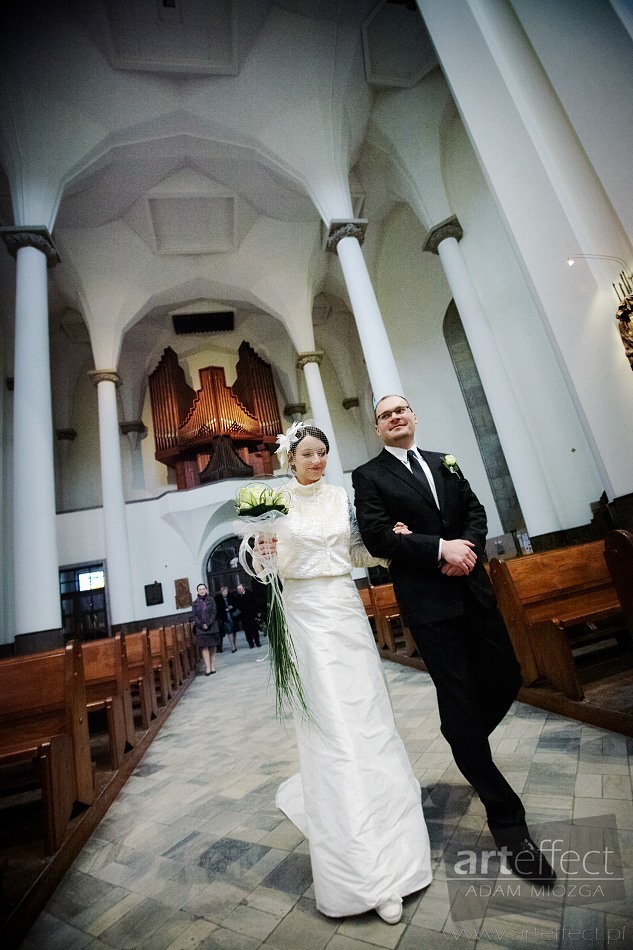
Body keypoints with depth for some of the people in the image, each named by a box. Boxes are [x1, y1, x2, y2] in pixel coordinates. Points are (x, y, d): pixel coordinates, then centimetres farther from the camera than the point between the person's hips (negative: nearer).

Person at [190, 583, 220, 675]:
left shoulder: (211, 600, 3)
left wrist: (208, 624, -13)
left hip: (212, 627, 0)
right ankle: (208, 667, -6)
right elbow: (194, 616, 1)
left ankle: (212, 665, 9)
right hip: (201, 628, 0)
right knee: (204, 647, -6)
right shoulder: (195, 603, 6)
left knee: (212, 647, 2)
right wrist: (202, 625, -11)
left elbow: (214, 613, -2)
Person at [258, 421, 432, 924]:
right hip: (306, 616, -4)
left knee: (366, 715, 8)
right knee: (329, 723, -1)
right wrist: (266, 553, -21)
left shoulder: (341, 496, 8)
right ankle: (367, 873, 13)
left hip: (346, 610, 4)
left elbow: (357, 553, 13)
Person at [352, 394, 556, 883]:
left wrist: (468, 548, -11)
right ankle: (507, 820, 18)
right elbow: (376, 537, -12)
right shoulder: (369, 476, -2)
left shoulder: (445, 462, 16)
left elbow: (475, 510, 9)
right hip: (428, 601, -5)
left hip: (473, 589, 6)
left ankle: (467, 743, 41)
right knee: (459, 700, 0)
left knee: (506, 677, 10)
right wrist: (441, 548, -18)